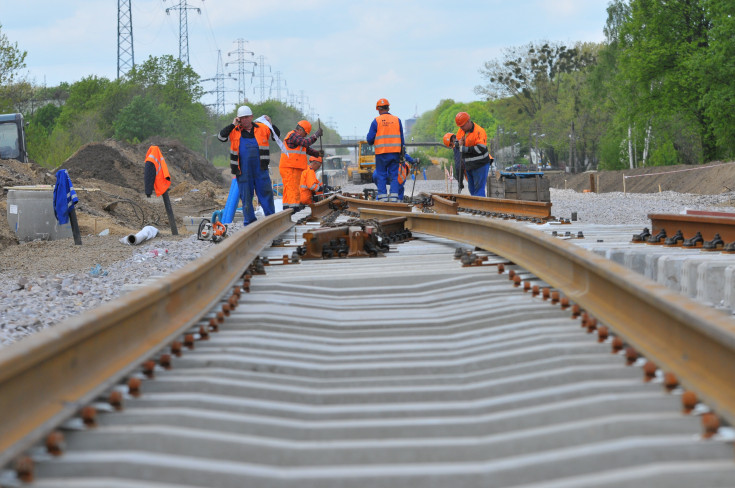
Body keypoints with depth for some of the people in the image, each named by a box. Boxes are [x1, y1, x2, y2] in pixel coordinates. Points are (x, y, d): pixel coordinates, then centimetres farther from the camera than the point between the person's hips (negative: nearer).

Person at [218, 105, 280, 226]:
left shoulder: (262, 128, 9)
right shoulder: (234, 131, 6)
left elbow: (277, 135, 17)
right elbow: (221, 137, -4)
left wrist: (270, 124, 0)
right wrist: (233, 125, -6)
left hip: (260, 169, 0)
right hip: (243, 170, 0)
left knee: (266, 193, 3)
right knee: (246, 196, 5)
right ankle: (249, 221, 13)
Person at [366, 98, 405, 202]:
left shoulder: (376, 121, -2)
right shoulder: (397, 120, 6)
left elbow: (369, 139, -3)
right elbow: (401, 139, 8)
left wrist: (371, 141, 19)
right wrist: (402, 152, 13)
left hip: (381, 152, -2)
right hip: (395, 152, 2)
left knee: (381, 175, 5)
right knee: (394, 176, 6)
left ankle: (382, 197, 0)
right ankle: (393, 197, -1)